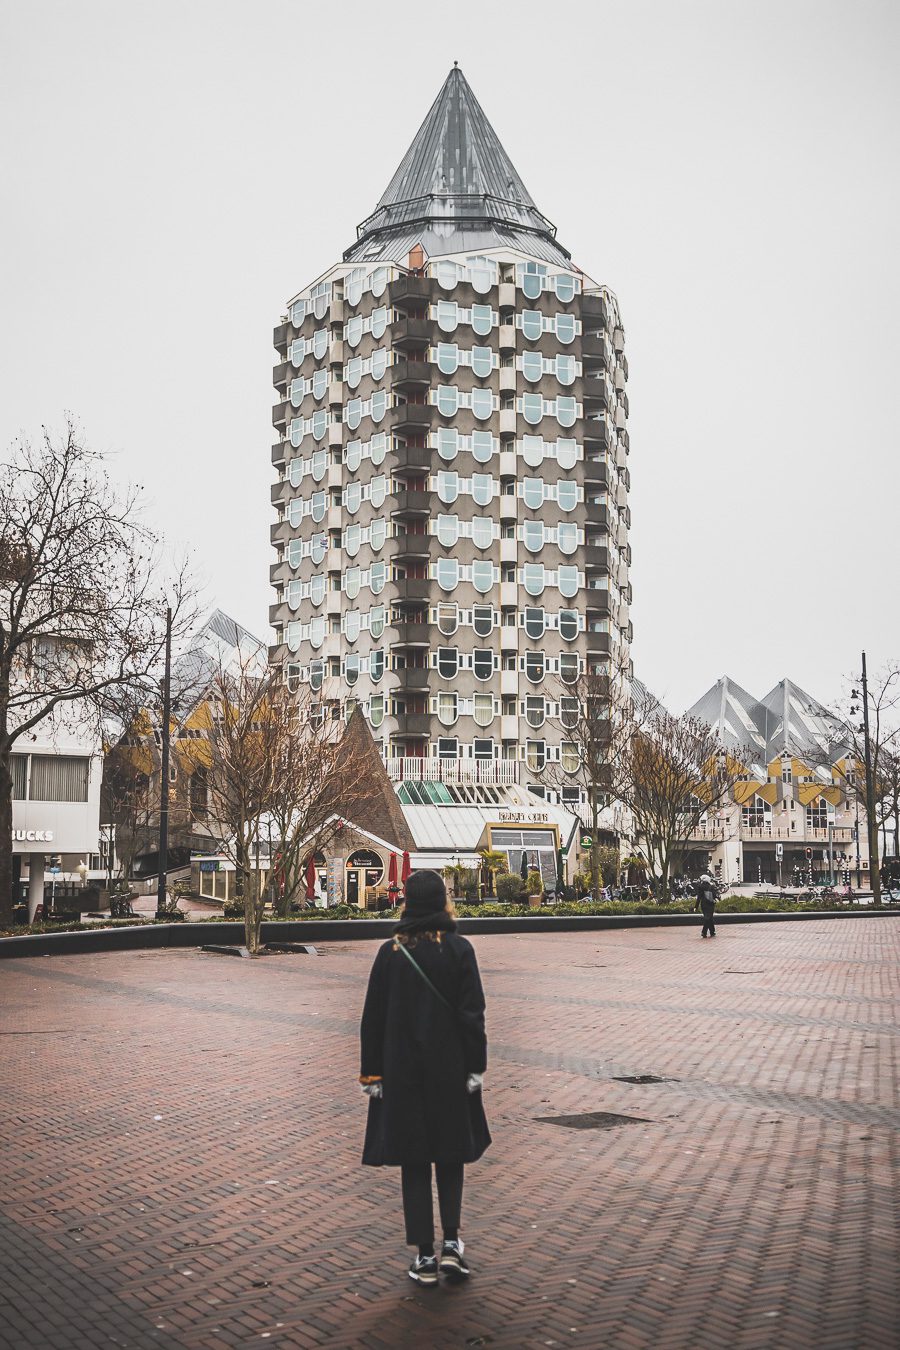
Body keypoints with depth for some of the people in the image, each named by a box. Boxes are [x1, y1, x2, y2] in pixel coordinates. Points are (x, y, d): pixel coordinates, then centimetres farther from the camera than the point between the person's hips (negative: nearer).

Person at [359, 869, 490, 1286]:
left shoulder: (390, 952, -3)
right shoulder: (458, 949, -7)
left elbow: (373, 1017, 0)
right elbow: (473, 1013, -8)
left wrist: (371, 1073, 6)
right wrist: (475, 1068, -2)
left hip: (402, 1072, 1)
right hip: (450, 1068, -1)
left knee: (413, 1163, 9)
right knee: (450, 1156, 16)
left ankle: (424, 1256, 11)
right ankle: (451, 1243, 8)